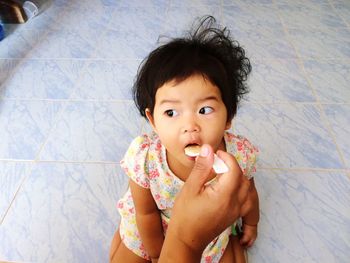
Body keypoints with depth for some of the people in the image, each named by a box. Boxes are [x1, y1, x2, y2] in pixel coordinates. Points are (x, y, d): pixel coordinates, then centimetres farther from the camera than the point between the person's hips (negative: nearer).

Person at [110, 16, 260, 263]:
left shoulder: (240, 154, -31)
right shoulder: (143, 159, -37)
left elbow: (248, 194, -7)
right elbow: (147, 213, -18)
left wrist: (250, 225, 11)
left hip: (213, 230, 1)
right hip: (153, 232, 0)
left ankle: (230, 237, 37)